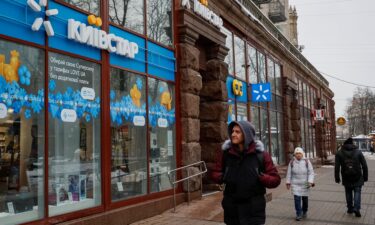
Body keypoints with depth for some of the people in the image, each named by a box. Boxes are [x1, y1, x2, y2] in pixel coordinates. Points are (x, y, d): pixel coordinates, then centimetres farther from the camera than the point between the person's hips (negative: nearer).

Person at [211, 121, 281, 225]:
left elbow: (275, 179, -2)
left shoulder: (261, 154, -6)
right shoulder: (225, 152, 0)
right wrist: (223, 177, -8)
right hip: (231, 207, 3)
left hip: (254, 209, -3)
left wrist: (260, 177, -20)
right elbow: (215, 173, 13)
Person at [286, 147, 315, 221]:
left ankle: (304, 212, 35)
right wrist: (288, 182, 4)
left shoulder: (307, 162, -7)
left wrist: (310, 182, -17)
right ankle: (298, 214, 1)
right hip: (295, 184, 0)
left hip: (305, 184, 0)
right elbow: (289, 173, 4)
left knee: (305, 198, 12)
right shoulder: (292, 162, -3)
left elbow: (311, 172, -7)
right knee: (297, 199, -8)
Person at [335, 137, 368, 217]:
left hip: (346, 178, 1)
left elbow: (337, 167, -3)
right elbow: (364, 166, 0)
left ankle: (350, 208, 20)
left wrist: (337, 178, 3)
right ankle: (356, 208, -8)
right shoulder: (358, 152, -1)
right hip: (357, 177, -1)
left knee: (348, 193, 15)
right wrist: (365, 176, 8)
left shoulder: (339, 153, -1)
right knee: (357, 192, 7)